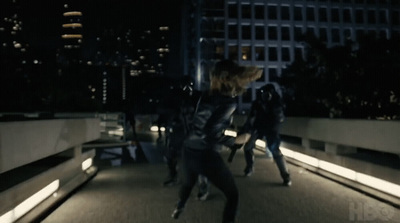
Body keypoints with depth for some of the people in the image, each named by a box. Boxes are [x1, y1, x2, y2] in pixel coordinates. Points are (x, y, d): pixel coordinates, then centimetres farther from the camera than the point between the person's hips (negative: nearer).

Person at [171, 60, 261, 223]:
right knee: (233, 195, 11)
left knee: (188, 183, 36)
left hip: (188, 151, 8)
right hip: (206, 156, -8)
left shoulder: (206, 96, 4)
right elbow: (210, 133, -24)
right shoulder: (229, 102, -16)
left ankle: (178, 209, 61)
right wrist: (235, 141, -12)